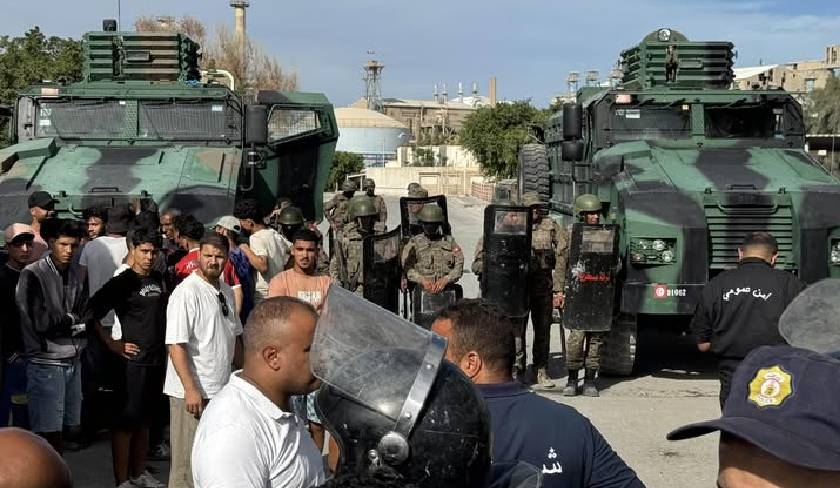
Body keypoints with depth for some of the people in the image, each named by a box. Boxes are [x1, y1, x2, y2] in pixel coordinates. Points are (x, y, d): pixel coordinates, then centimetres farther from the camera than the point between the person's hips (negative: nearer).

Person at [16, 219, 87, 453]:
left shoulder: (78, 274, 8)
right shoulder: (32, 275, -9)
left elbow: (85, 317, 8)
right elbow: (39, 321, -16)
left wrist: (59, 322, -10)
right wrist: (71, 319, -4)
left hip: (72, 361, 5)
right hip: (46, 364, -5)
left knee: (65, 429, 9)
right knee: (48, 434, -5)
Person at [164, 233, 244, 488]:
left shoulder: (226, 292, 11)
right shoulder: (186, 292, -14)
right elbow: (176, 345, -19)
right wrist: (191, 390, -22)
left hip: (223, 388, 8)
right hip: (193, 393, -8)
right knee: (188, 461, 0)